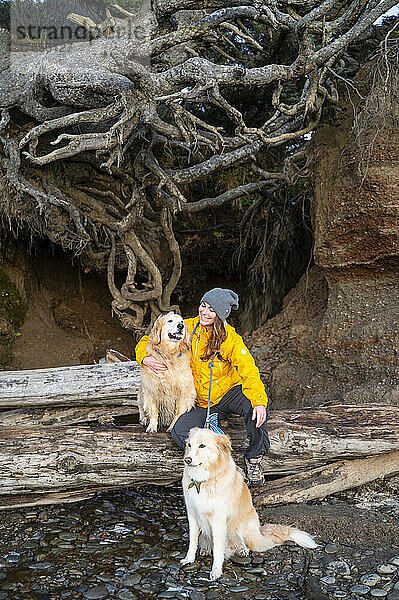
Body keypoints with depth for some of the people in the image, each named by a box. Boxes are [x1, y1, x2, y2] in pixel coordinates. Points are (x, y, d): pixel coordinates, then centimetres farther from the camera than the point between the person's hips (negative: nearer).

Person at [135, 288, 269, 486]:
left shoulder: (231, 338, -11)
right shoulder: (187, 328, -5)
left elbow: (249, 372, -22)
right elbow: (147, 341, 4)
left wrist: (259, 401, -41)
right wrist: (146, 358, -20)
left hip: (229, 393, -2)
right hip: (202, 403, 2)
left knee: (254, 405, -33)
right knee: (179, 432, -26)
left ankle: (253, 458, -12)